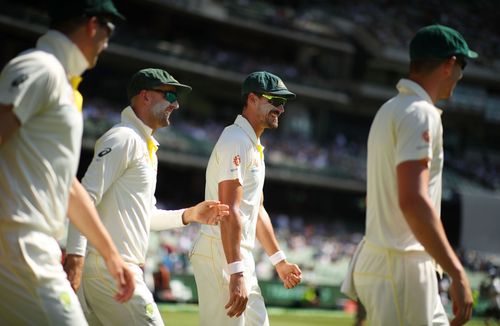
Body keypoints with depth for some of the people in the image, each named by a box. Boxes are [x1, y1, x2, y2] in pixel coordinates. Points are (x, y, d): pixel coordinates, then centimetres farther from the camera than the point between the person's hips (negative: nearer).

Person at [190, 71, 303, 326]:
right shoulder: (236, 140, -13)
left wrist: (279, 260, 27)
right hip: (220, 254, -11)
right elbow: (229, 213, -22)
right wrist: (236, 274, -29)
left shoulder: (254, 147, 20)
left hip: (242, 257, 11)